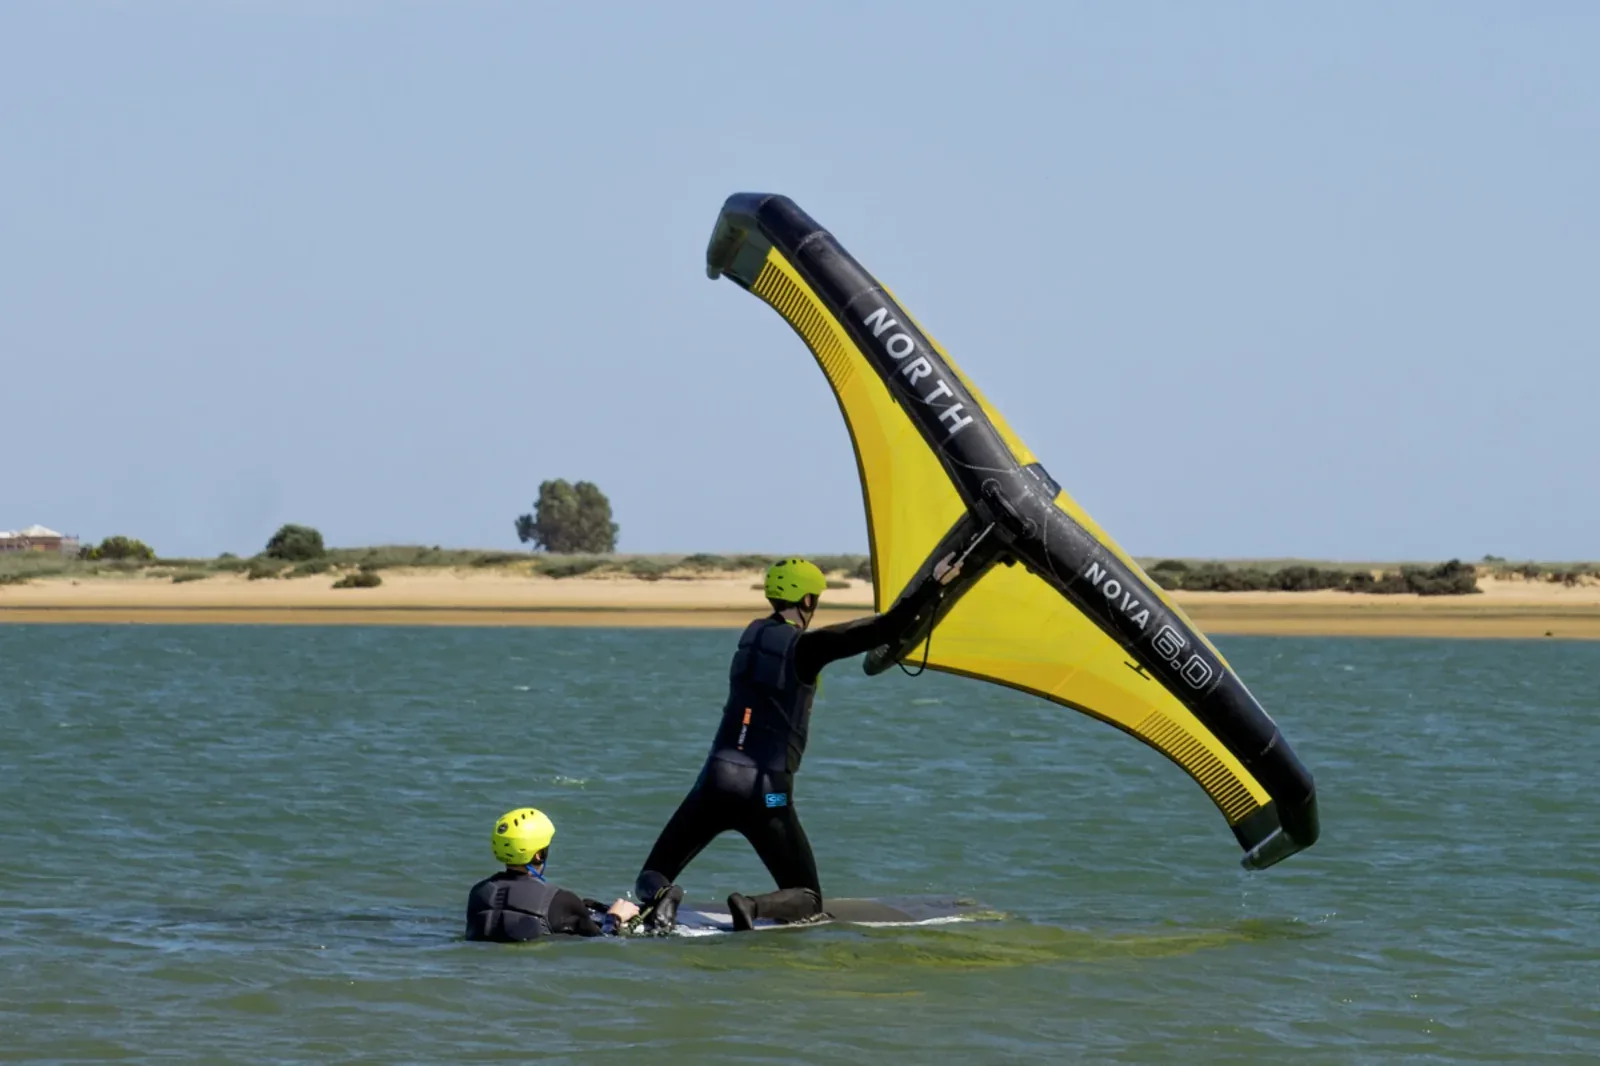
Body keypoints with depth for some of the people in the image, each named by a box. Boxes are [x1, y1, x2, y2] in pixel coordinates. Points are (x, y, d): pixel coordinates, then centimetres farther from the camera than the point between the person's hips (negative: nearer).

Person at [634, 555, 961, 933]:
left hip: (716, 779, 4)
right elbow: (883, 631, -13)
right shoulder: (804, 646, -7)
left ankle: (659, 898, -24)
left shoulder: (753, 635, 12)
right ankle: (754, 906, -22)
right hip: (766, 792, -4)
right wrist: (933, 585, -3)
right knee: (809, 900, 11)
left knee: (652, 877, 14)